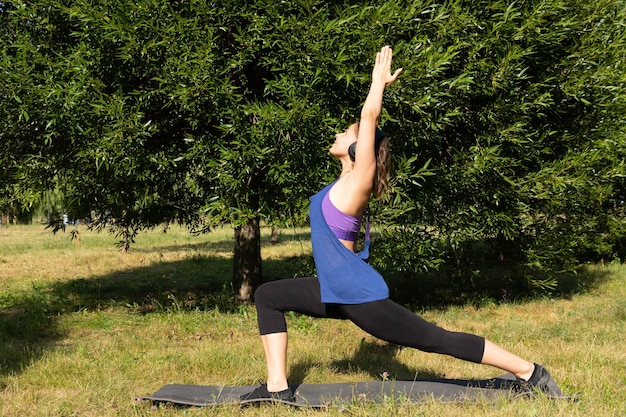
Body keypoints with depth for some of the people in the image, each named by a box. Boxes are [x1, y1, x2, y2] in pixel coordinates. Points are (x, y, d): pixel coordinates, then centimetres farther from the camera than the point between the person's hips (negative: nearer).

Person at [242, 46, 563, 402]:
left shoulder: (359, 179, -12)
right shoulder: (348, 181, 10)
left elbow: (369, 116, -16)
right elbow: (370, 118, 21)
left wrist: (380, 80, -2)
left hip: (359, 295, -9)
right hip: (337, 291, 9)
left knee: (437, 340, -2)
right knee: (267, 296, 11)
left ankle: (530, 372, 10)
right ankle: (278, 386, 7)